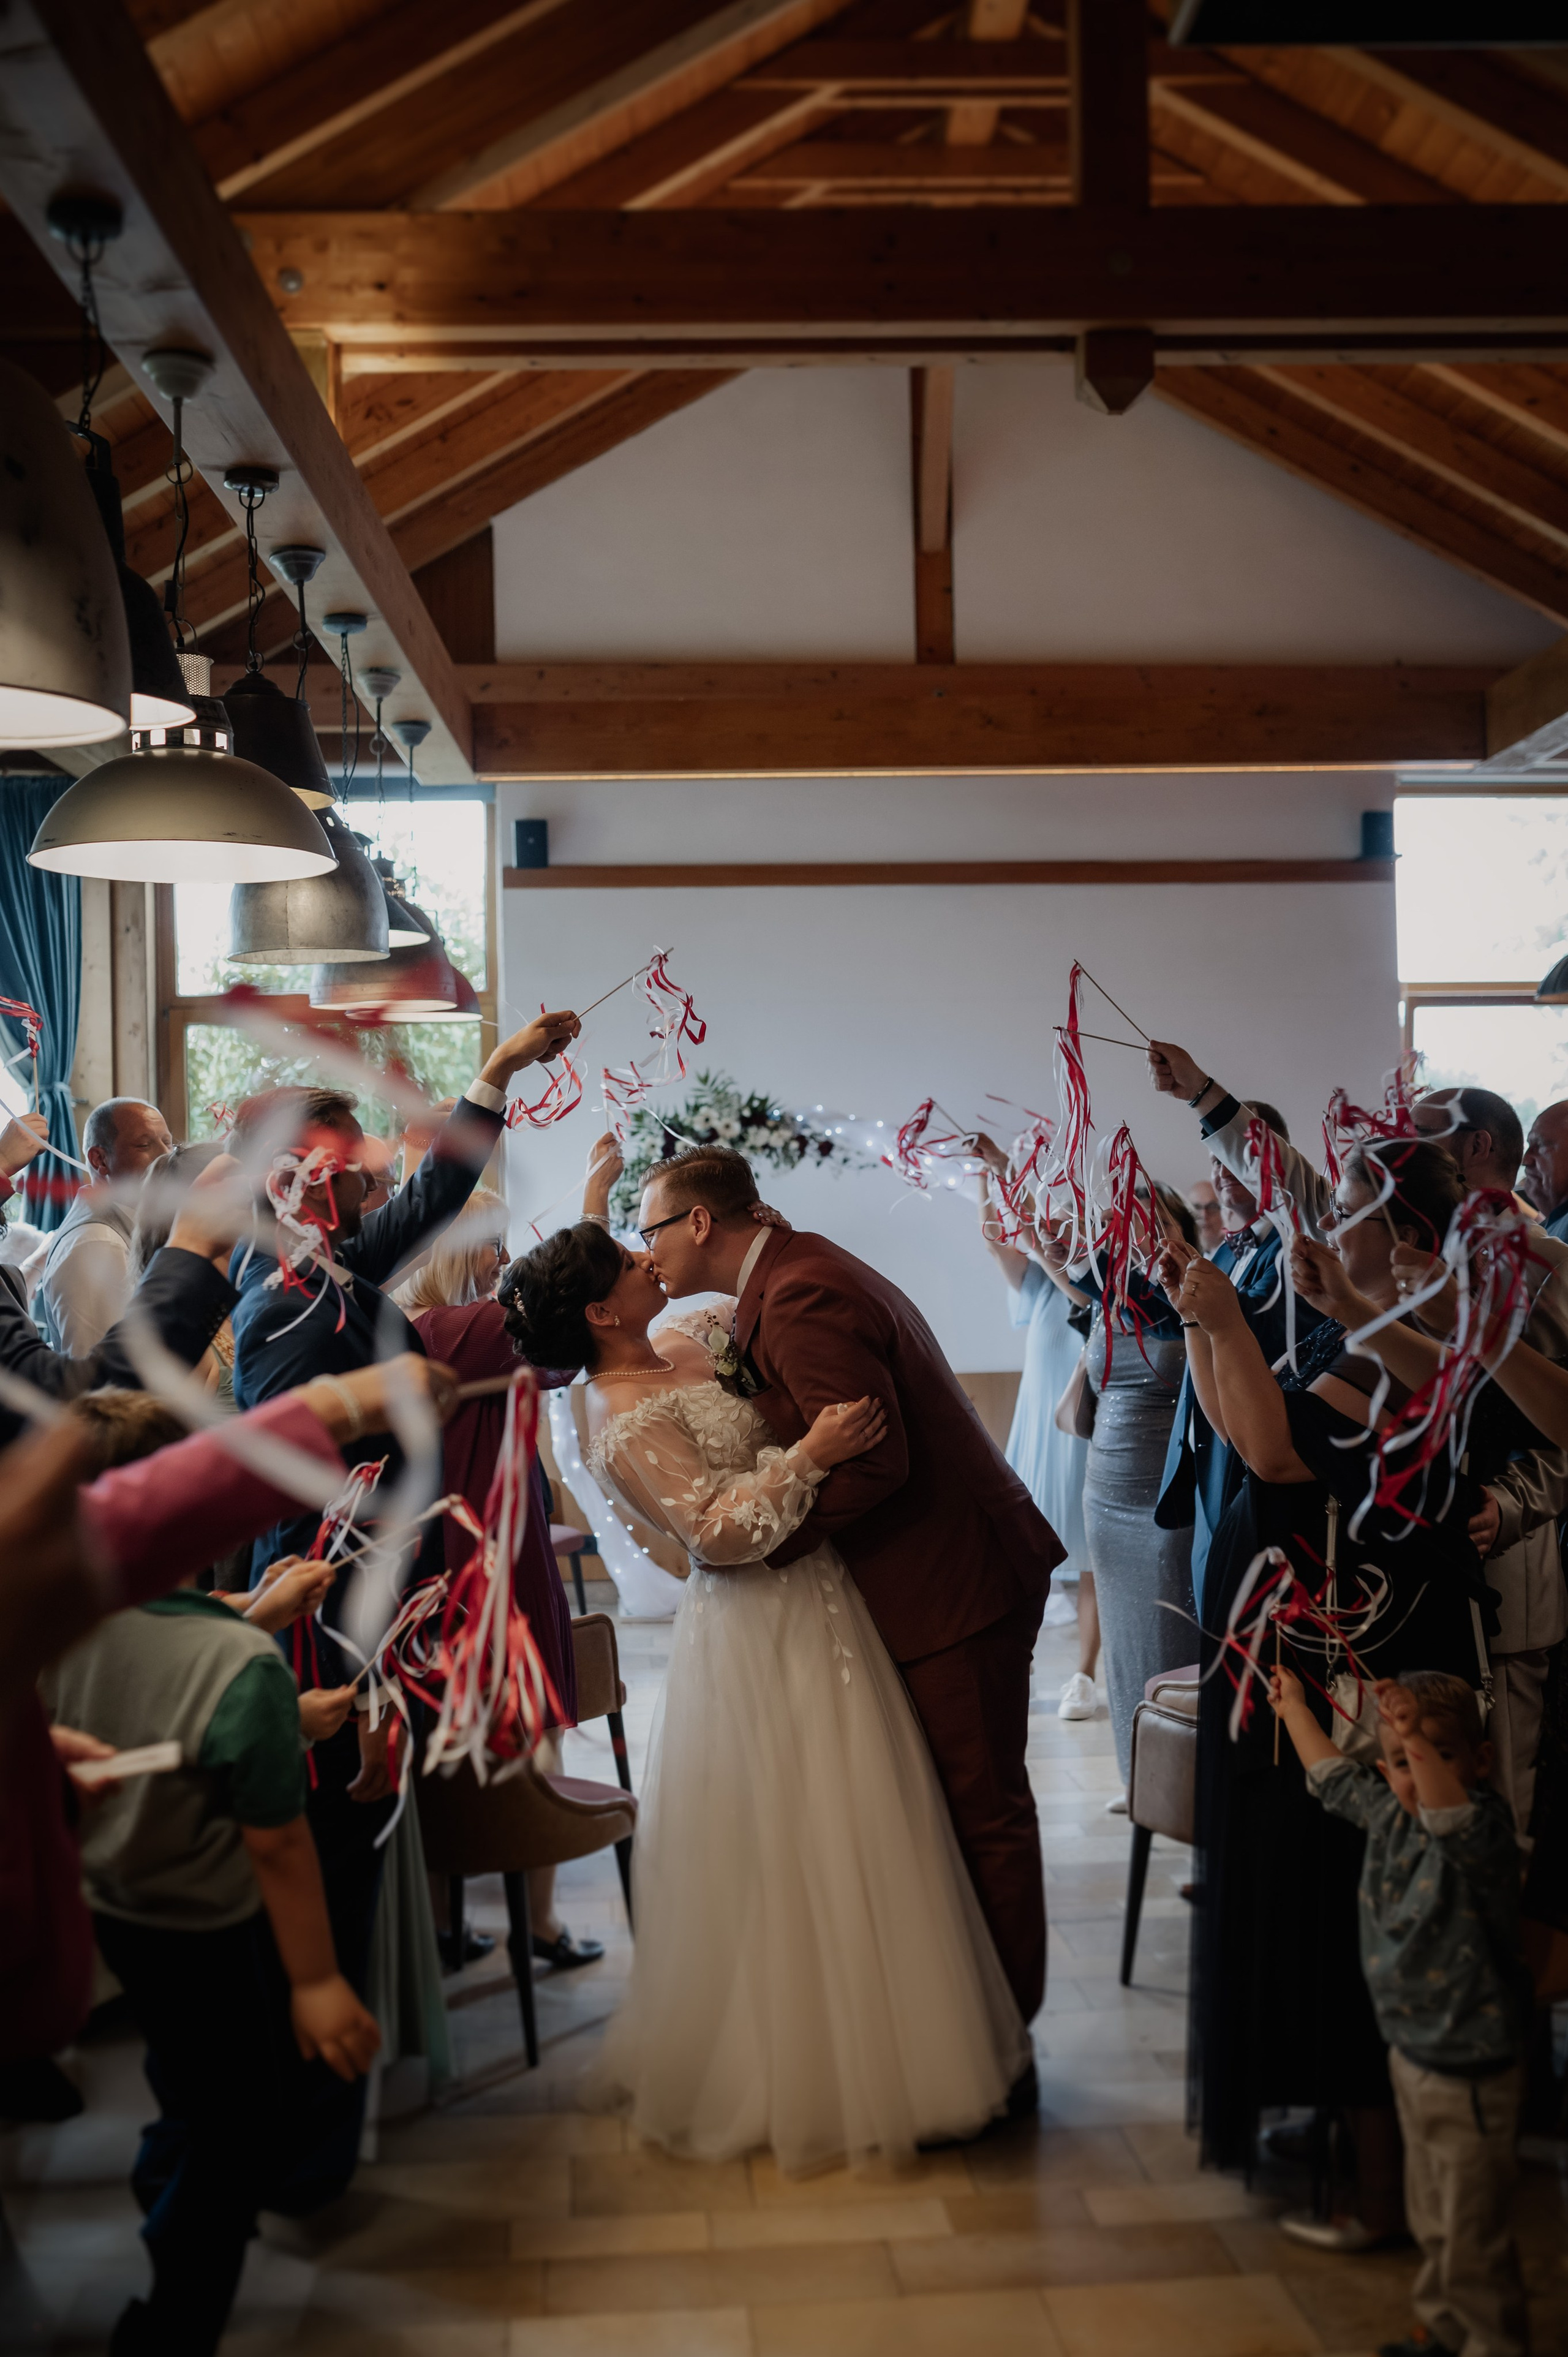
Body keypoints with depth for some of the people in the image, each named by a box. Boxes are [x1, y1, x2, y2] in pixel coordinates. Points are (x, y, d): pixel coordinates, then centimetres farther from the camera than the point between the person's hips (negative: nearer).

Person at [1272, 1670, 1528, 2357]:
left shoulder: (1483, 1825, -24)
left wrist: (1419, 1738, -63)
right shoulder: (1390, 1814, -2)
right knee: (1431, 2220, 24)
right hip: (1413, 2055, 8)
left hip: (1470, 2074, -8)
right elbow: (1334, 1777, 19)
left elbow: (1451, 1814, -48)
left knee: (1472, 2236, 4)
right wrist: (1293, 1707, 30)